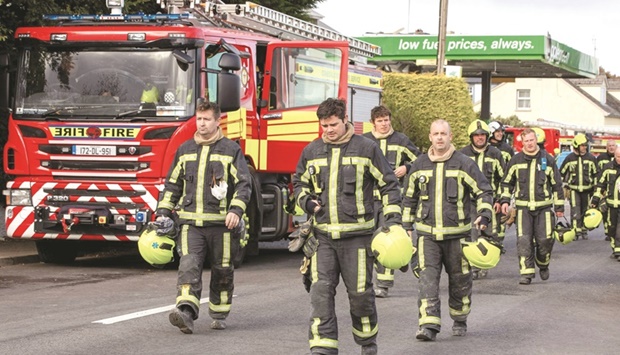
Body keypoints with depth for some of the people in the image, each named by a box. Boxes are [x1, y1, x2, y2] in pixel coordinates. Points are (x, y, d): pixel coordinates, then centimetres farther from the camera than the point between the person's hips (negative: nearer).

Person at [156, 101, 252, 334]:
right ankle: (186, 313, -26)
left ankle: (219, 315, 22)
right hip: (190, 222, 2)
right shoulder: (185, 150, 14)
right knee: (189, 267, -14)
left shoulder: (231, 150, 3)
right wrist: (163, 212, 12)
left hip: (220, 223, -2)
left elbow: (244, 184, -1)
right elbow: (172, 184, 20)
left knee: (222, 271, 7)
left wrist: (236, 210, -15)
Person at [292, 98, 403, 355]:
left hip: (357, 234, -2)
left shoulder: (366, 148, -1)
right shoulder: (311, 152, 8)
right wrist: (307, 201, 1)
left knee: (360, 292, 4)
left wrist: (393, 217, -4)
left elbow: (388, 184, 5)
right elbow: (299, 183, 22)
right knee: (321, 291, -8)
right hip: (323, 235, 3)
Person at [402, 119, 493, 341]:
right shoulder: (419, 166, 8)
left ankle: (460, 320, 29)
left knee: (460, 279, 9)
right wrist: (406, 227, 17)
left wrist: (484, 215, -15)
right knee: (427, 278, -12)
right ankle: (429, 325, -17)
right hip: (427, 233, 1)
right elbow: (409, 198, 19)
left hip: (457, 233, -1)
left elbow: (484, 191, 1)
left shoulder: (464, 164, -1)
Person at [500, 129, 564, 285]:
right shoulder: (516, 160, 5)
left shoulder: (547, 159, 3)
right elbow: (507, 182, 15)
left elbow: (556, 184, 9)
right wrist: (505, 200, 4)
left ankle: (543, 265, 25)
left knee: (545, 240, -2)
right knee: (524, 241, -8)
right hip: (523, 207, 0)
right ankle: (526, 272, -5)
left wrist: (559, 207, 8)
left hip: (543, 206, 0)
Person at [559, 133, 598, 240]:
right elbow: (561, 173, 7)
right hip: (574, 189, -2)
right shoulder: (569, 158, -1)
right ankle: (576, 231, -11)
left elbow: (596, 174, 10)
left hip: (587, 189, 2)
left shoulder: (591, 158, 3)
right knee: (575, 211, -11)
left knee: (585, 211, 8)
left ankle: (584, 230, 19)